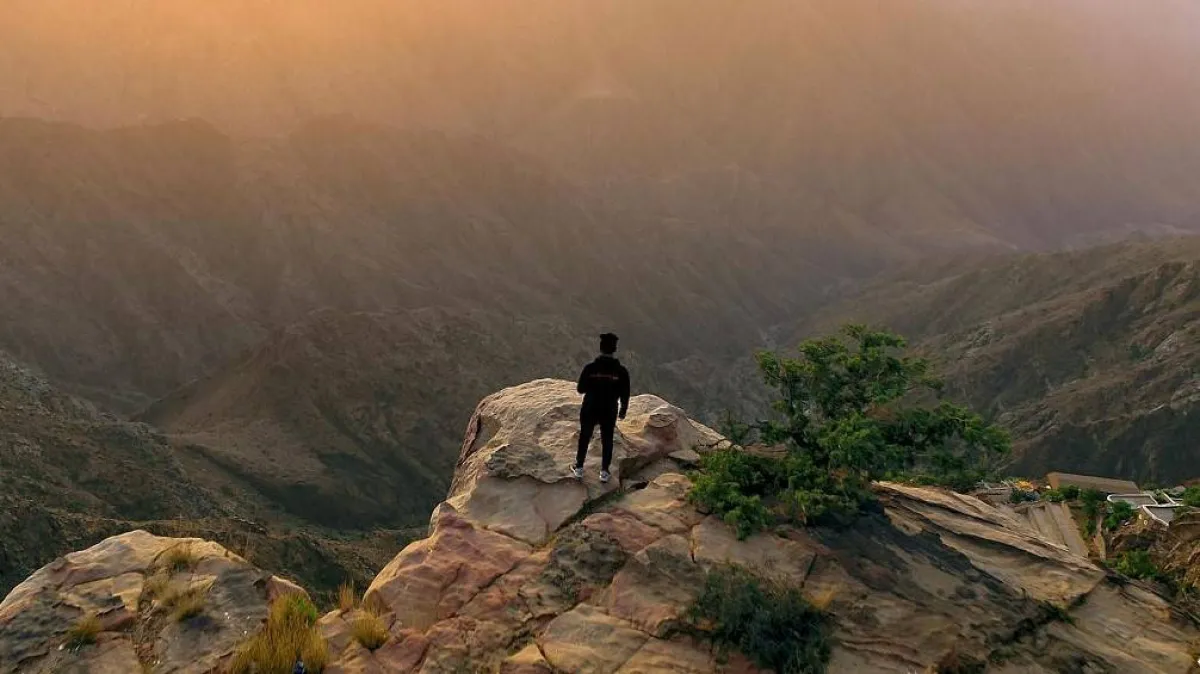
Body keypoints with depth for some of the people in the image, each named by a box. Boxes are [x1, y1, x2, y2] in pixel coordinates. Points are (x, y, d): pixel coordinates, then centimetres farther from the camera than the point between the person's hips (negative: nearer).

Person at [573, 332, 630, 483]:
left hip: (589, 410, 0)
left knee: (584, 438, 19)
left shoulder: (590, 368, -17)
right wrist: (623, 410, 10)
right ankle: (604, 472, 23)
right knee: (607, 441, 16)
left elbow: (580, 389, -7)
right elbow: (625, 394, -6)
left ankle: (579, 468, 30)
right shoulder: (621, 371, -14)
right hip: (609, 413, 0)